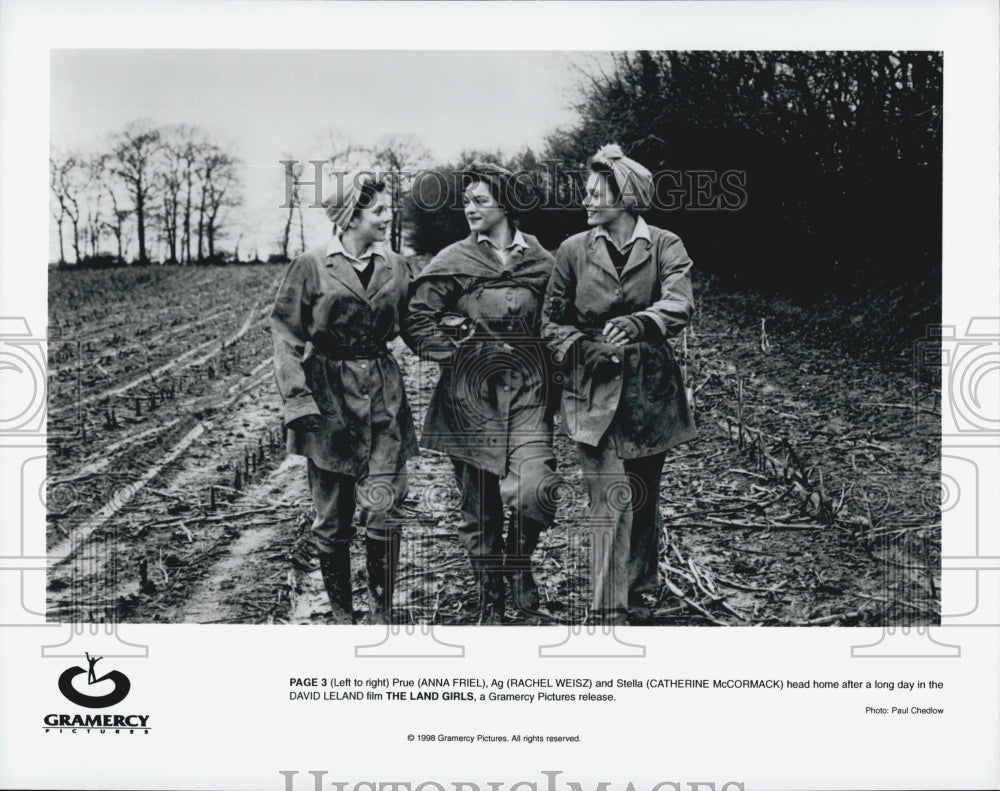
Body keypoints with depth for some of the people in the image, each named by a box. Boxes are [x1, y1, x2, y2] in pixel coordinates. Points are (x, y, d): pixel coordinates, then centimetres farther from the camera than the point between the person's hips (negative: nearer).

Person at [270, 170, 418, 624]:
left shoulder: (396, 268, 7)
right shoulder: (312, 267, -4)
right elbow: (286, 337, -3)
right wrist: (298, 399, -11)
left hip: (382, 398, 2)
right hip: (328, 396, -2)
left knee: (381, 509, -9)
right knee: (331, 517, 5)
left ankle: (382, 613, 4)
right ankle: (341, 613, 21)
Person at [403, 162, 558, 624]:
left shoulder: (539, 262, 5)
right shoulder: (453, 262, 0)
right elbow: (416, 323, -2)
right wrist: (464, 351, -8)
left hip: (527, 394, 0)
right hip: (469, 395, 0)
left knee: (534, 491, -19)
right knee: (477, 507, 5)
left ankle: (518, 560, 14)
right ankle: (491, 601, 24)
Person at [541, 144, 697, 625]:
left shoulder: (665, 246, -1)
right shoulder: (573, 251, 4)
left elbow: (679, 306, -18)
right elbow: (552, 322, 8)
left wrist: (635, 324, -36)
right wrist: (584, 349, -10)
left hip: (650, 391, 1)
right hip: (594, 392, -1)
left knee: (644, 497, 13)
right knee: (611, 501, -9)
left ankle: (638, 593, 32)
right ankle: (609, 614, -6)